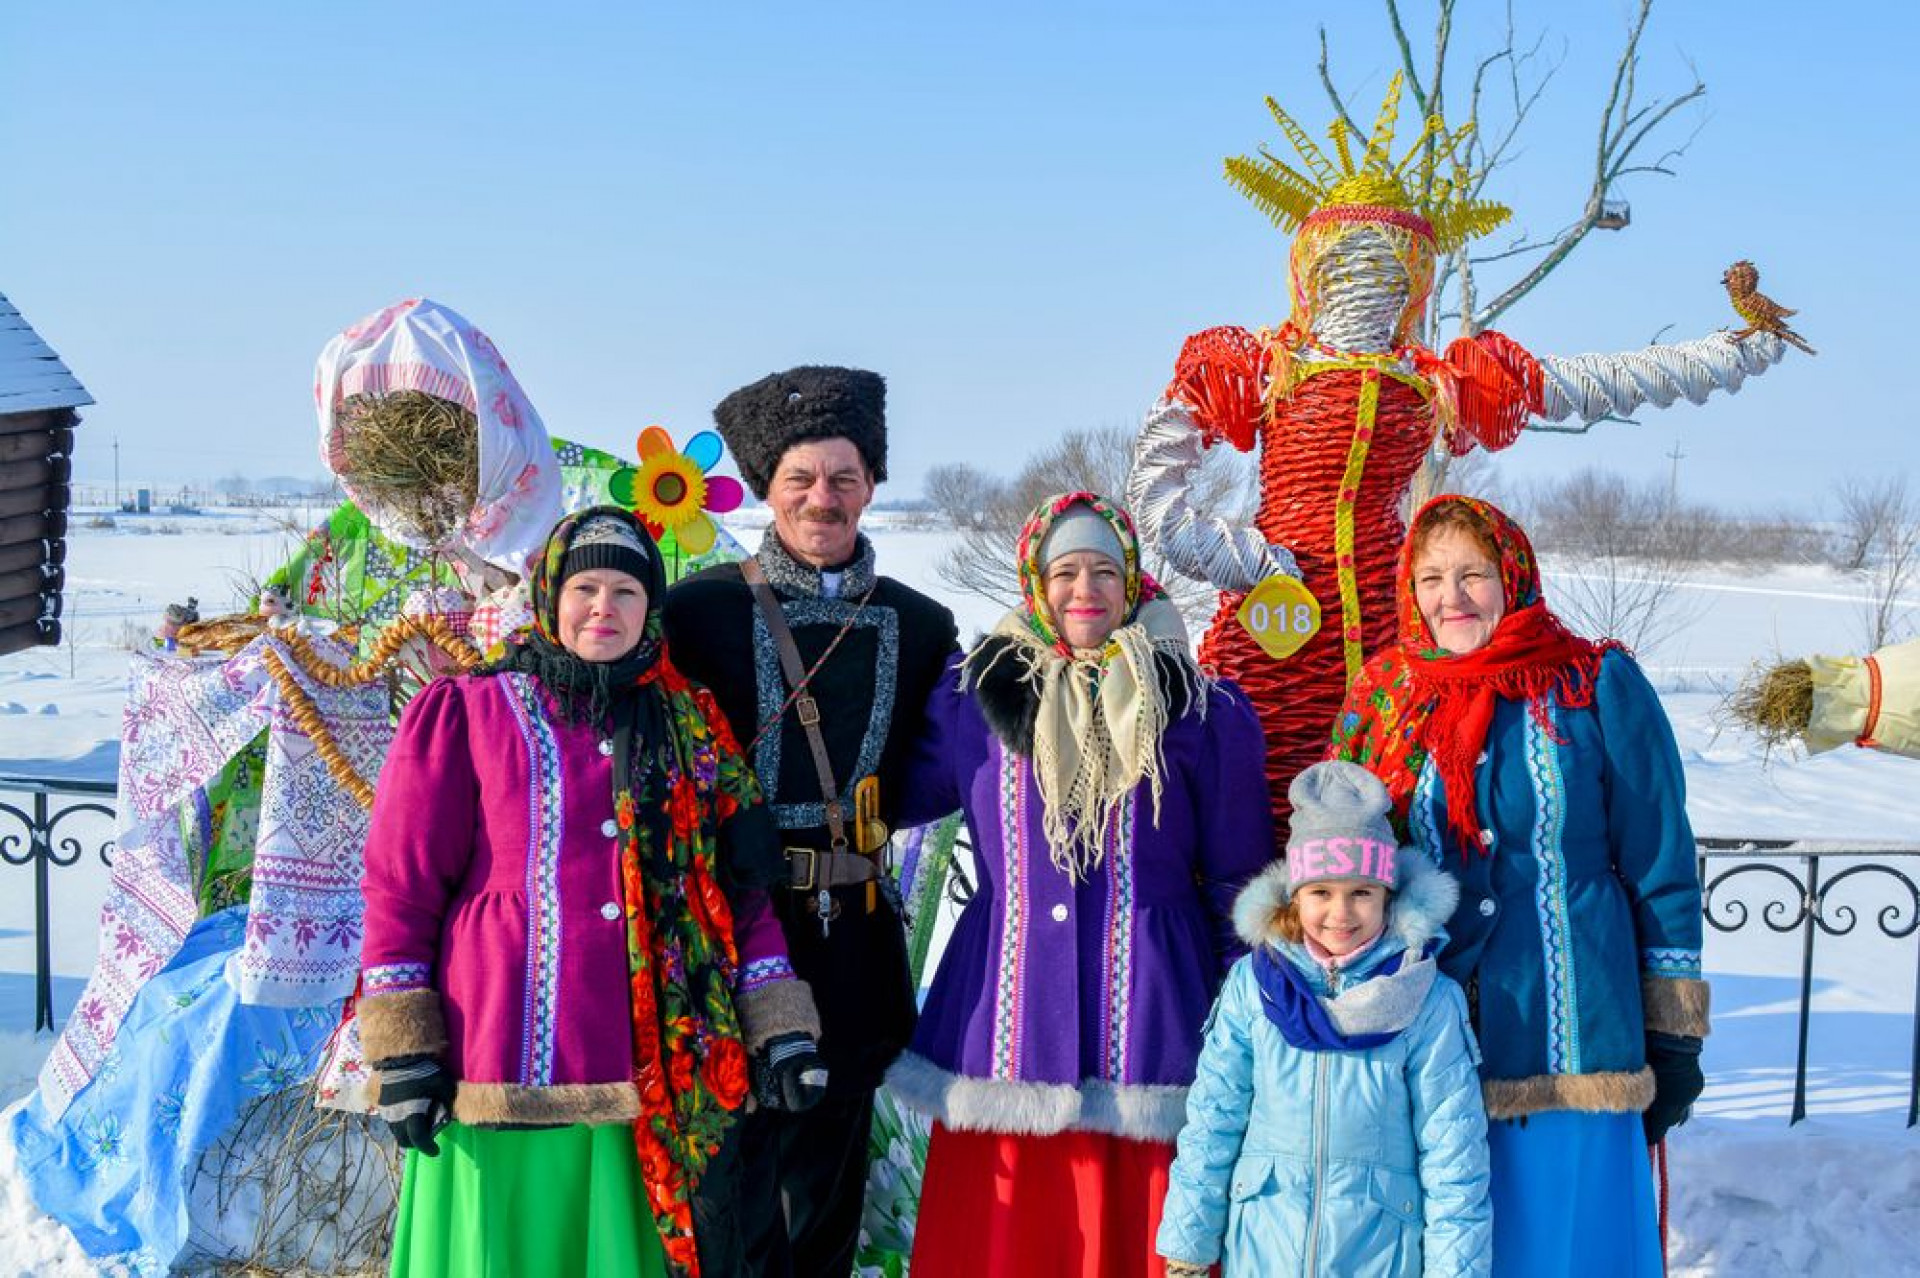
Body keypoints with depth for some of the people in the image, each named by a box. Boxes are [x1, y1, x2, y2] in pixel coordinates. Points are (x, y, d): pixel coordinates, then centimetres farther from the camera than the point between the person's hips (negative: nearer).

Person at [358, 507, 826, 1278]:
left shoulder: (689, 725, 14)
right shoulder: (466, 714, 4)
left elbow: (739, 884, 13)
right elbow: (401, 886, 2)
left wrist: (777, 1024, 4)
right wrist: (404, 1051, -4)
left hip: (650, 1074, 3)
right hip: (504, 1070, -3)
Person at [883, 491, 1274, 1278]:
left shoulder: (1199, 711, 1)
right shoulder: (973, 695, 5)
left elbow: (1238, 884, 4)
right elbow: (894, 795, 20)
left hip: (1148, 1004, -1)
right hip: (1006, 1005, 2)